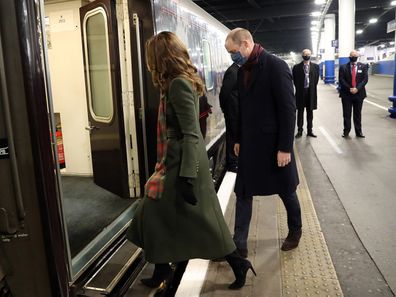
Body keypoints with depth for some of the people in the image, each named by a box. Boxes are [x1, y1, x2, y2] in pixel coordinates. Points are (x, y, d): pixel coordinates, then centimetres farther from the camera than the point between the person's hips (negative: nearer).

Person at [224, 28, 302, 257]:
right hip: (250, 144, 7)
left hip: (273, 144, -6)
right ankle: (239, 244, 18)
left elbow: (288, 109, -16)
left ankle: (295, 230, 38)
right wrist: (239, 140, 14)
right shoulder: (243, 70, 8)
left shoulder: (276, 66, -14)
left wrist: (285, 147, -17)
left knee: (286, 192, 13)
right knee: (243, 193, 7)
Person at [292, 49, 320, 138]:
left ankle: (309, 131, 14)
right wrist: (299, 88, 3)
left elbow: (316, 79, 8)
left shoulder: (315, 66, 4)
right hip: (300, 92, -1)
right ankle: (299, 131, 10)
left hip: (311, 92, 1)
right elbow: (295, 80, 4)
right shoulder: (296, 67, 0)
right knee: (300, 112, 4)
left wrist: (312, 87, 3)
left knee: (310, 112, 7)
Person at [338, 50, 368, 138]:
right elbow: (341, 80, -5)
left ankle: (358, 131, 15)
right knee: (346, 114, 4)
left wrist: (357, 88, -15)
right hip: (346, 94, -1)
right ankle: (346, 131, 13)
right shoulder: (343, 67, 2)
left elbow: (365, 79, -2)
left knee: (358, 114, 8)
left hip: (359, 93, 1)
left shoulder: (363, 66, 6)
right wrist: (349, 89, -14)